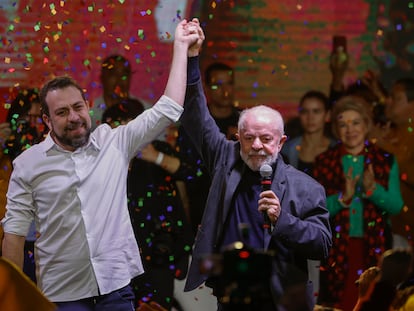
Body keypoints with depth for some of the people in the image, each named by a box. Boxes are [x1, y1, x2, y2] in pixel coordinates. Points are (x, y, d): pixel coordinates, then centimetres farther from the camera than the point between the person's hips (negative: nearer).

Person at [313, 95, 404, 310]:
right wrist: (343, 197, -19)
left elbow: (396, 206, -2)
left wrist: (372, 189, -19)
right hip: (337, 250, 0)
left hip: (374, 249, 0)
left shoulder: (385, 161, 5)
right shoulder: (324, 163, 4)